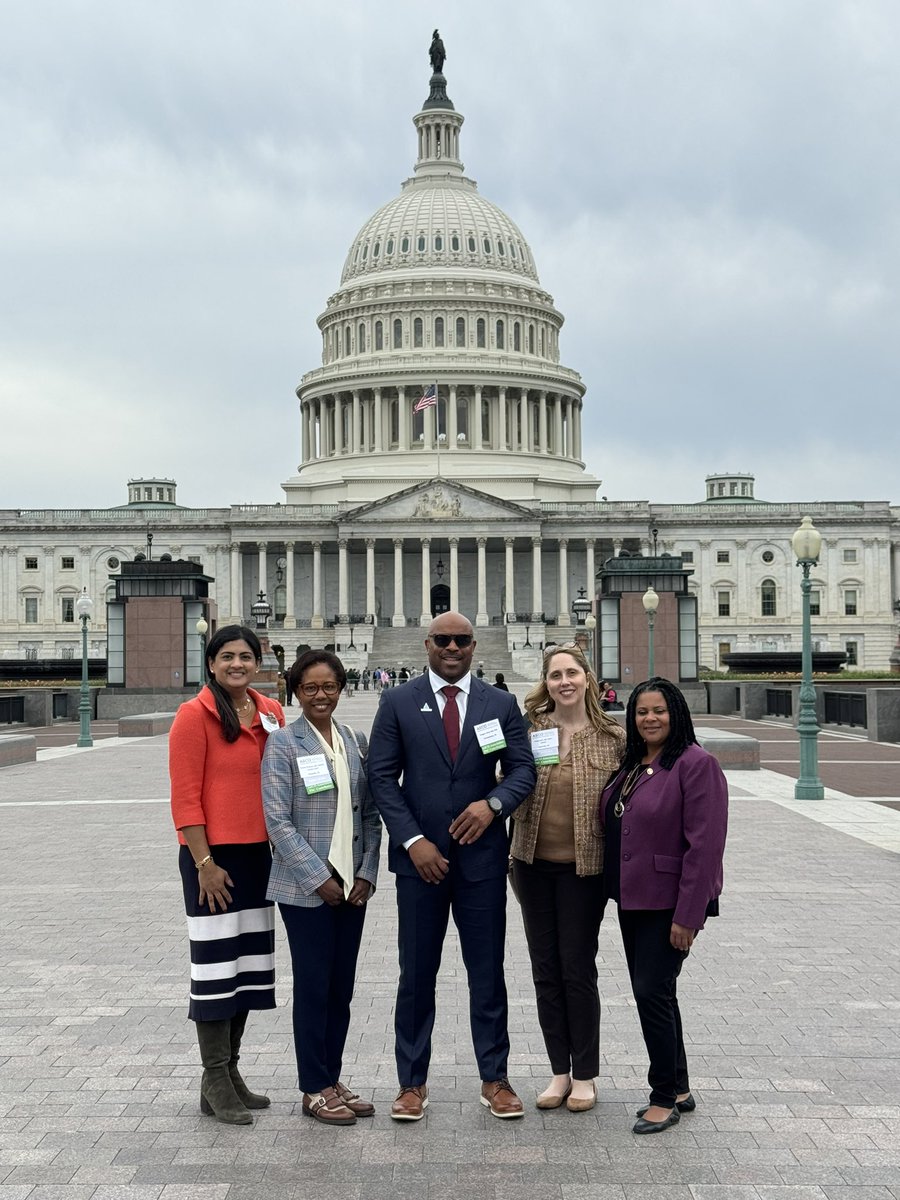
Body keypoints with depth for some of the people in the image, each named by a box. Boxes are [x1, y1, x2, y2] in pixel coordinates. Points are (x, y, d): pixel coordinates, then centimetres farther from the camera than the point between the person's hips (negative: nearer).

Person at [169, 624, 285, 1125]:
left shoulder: (272, 712, 7)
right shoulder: (195, 715, -10)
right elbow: (185, 797, -12)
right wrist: (204, 863, -15)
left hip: (259, 853, 7)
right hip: (214, 856, -6)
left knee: (250, 965, 13)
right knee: (217, 965, 0)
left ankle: (232, 1070, 27)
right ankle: (215, 1082, 11)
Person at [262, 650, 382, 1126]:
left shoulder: (355, 742, 8)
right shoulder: (282, 744, -7)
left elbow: (370, 814, 10)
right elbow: (278, 820, -11)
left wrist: (366, 873, 0)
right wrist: (319, 878, -13)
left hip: (352, 885, 5)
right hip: (305, 888, -5)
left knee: (342, 987, 12)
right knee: (313, 987, 3)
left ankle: (333, 1078, 24)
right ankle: (315, 1089, 15)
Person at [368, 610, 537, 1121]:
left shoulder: (501, 704, 5)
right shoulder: (398, 704, 2)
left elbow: (523, 768, 4)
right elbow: (382, 776, -2)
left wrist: (493, 803, -17)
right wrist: (413, 840, -10)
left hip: (482, 855, 1)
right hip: (420, 857, -1)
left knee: (488, 972, 8)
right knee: (417, 973, 7)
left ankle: (495, 1079, 20)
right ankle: (413, 1083, 18)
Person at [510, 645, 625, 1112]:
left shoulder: (612, 737, -3)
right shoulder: (528, 729, 1)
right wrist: (512, 857, 0)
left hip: (583, 865, -3)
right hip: (534, 863, 3)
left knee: (578, 969, 3)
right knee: (545, 970, 10)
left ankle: (585, 1076, 19)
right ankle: (560, 1071, 23)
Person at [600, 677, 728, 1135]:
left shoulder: (695, 764, -15)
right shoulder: (630, 767, 11)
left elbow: (704, 845, -19)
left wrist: (688, 915, -20)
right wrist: (619, 891, 11)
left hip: (668, 903, -8)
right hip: (631, 899, 9)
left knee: (652, 992, -7)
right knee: (650, 993, 14)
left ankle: (664, 1098, 8)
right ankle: (679, 1089, 28)